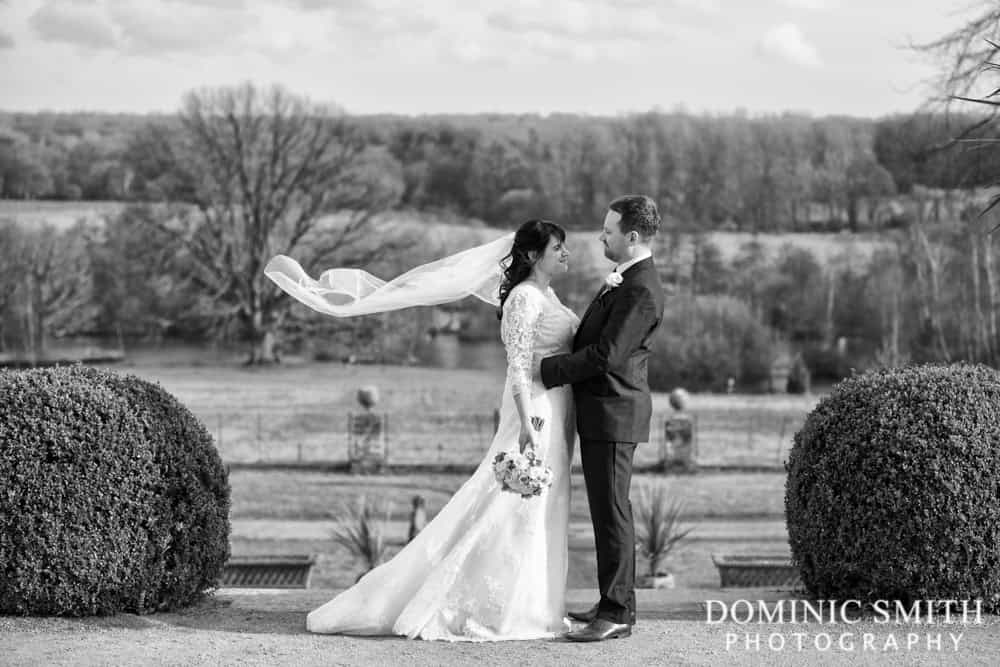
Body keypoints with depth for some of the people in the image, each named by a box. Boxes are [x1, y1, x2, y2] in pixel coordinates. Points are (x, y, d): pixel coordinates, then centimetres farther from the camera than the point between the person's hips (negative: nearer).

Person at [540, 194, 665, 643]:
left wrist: (547, 370, -16)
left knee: (611, 513, -5)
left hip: (614, 413, -10)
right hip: (602, 412, 10)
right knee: (608, 511, 16)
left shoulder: (640, 291, -20)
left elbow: (605, 354, -23)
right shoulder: (627, 281, 13)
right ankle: (615, 602, 25)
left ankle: (617, 614, 1)